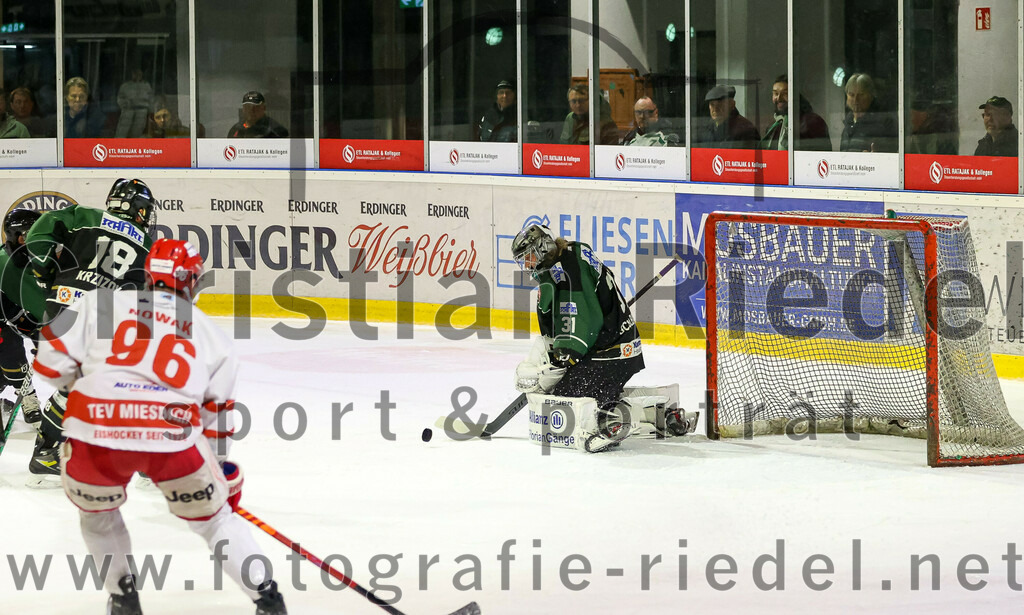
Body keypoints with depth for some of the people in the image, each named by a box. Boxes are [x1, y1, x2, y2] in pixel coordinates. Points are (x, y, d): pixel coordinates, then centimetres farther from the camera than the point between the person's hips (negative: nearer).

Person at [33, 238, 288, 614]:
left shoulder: (100, 302, 16)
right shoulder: (209, 333, 23)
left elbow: (53, 359, 9)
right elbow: (216, 413, 27)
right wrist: (223, 470, 39)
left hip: (95, 433, 0)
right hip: (173, 435, 1)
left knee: (96, 510, 32)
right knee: (212, 515, 24)